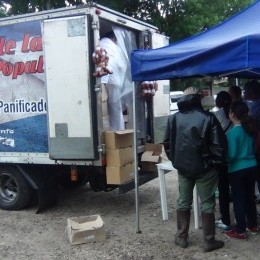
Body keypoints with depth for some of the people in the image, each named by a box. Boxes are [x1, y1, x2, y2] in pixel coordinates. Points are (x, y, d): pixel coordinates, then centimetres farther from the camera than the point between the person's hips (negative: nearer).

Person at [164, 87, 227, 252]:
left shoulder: (174, 118, 0)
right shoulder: (208, 117, -13)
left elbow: (167, 143, 6)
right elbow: (219, 145, -14)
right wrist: (216, 160, 4)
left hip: (183, 167, 4)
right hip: (204, 168, -3)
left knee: (183, 202, 16)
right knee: (207, 204, 8)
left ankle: (182, 237, 25)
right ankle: (209, 241, 16)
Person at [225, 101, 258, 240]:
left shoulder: (233, 132, -19)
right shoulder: (249, 128, 3)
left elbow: (231, 154, -18)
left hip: (237, 170, -7)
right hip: (251, 167, 7)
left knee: (238, 199, 3)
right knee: (250, 197, 17)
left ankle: (240, 231, 10)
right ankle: (252, 225, 29)